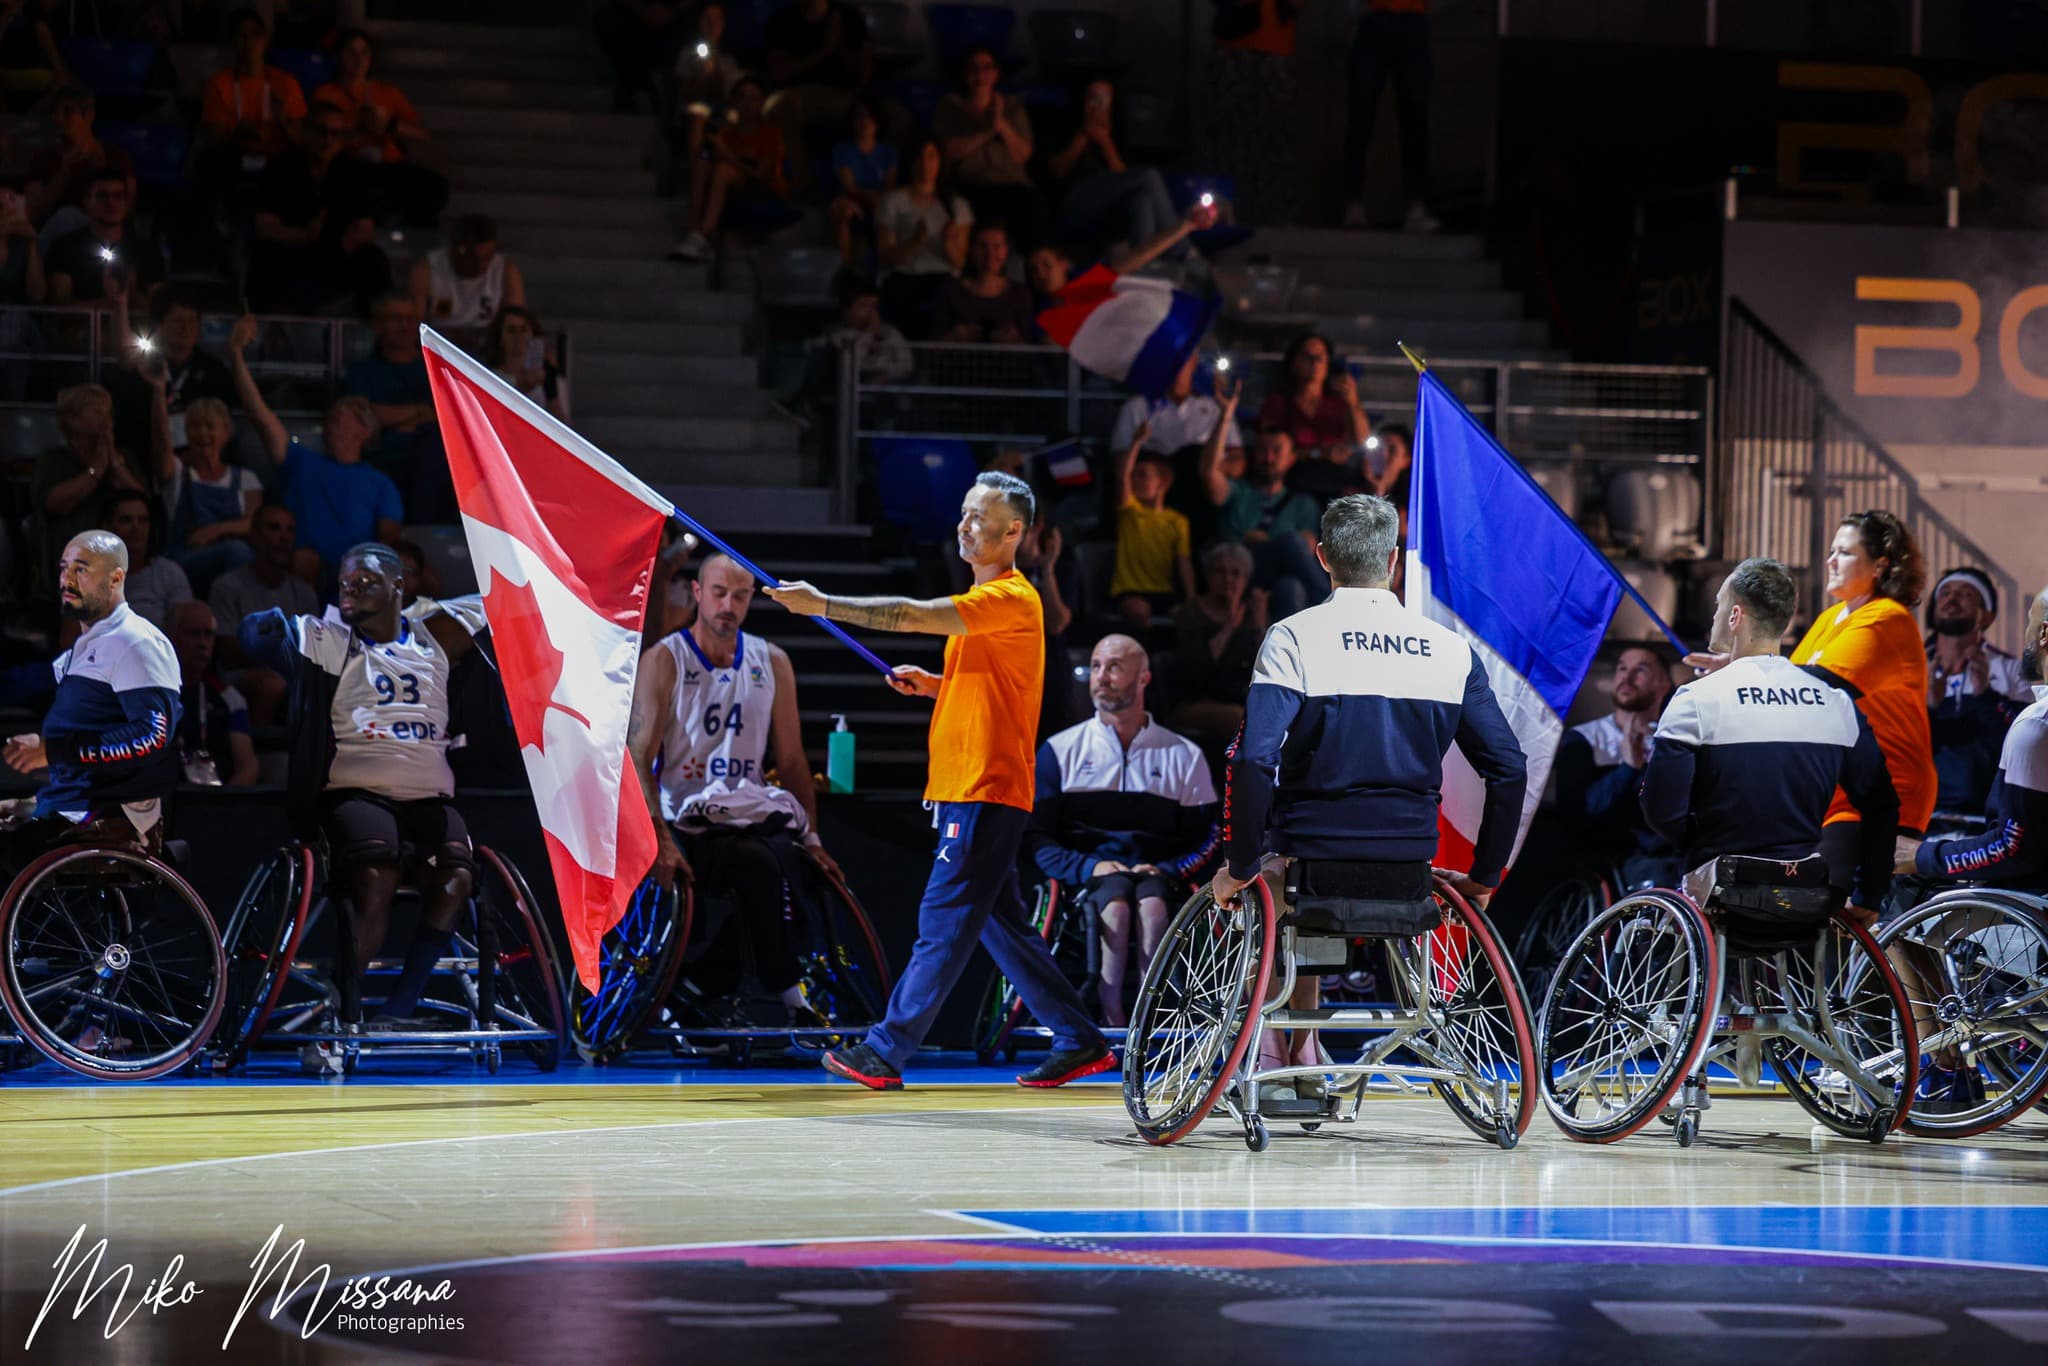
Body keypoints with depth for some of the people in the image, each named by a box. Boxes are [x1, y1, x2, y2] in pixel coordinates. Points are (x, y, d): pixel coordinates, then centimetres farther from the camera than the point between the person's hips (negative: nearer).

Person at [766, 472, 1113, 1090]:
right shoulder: (982, 601, 19)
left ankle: (886, 1052, -6)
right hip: (967, 790, 11)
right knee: (1000, 924, 12)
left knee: (944, 923, -7)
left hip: (987, 792, -11)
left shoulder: (1012, 599, -13)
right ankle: (1080, 1042, 17)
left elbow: (912, 615, -22)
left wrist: (822, 604, -19)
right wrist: (931, 683, 13)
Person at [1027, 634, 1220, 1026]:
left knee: (1153, 901, -36)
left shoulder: (1184, 756, 15)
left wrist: (1168, 870, -10)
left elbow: (1208, 839, 10)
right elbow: (1036, 838, 6)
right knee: (1115, 900, -36)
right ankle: (1111, 1021, -43)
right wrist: (1088, 866, -12)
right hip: (1087, 883, 0)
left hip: (1157, 875, 0)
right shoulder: (1060, 751, 14)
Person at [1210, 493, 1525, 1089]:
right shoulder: (1451, 649, 4)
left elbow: (1253, 761, -19)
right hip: (1411, 875, 4)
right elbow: (1509, 771, 3)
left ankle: (1271, 1061, 28)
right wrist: (1483, 878, 12)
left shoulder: (1294, 638, -7)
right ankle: (1303, 1065, 32)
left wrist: (1241, 866, -9)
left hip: (1313, 863, -3)